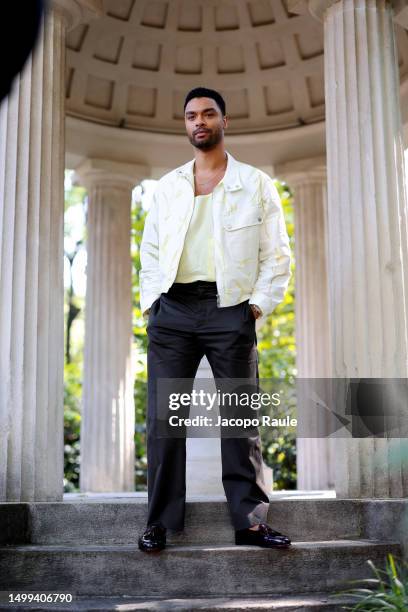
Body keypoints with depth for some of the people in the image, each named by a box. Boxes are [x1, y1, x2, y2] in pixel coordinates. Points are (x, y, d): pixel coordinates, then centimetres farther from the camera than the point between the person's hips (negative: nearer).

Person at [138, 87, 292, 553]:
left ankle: (250, 521, 8)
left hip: (230, 309, -2)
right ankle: (159, 522, 8)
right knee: (163, 417, 0)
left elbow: (276, 255, 5)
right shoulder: (167, 186, 17)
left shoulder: (256, 184, 8)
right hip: (172, 309, 2)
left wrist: (258, 305, -5)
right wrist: (150, 302, 4)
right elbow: (150, 250, 17)